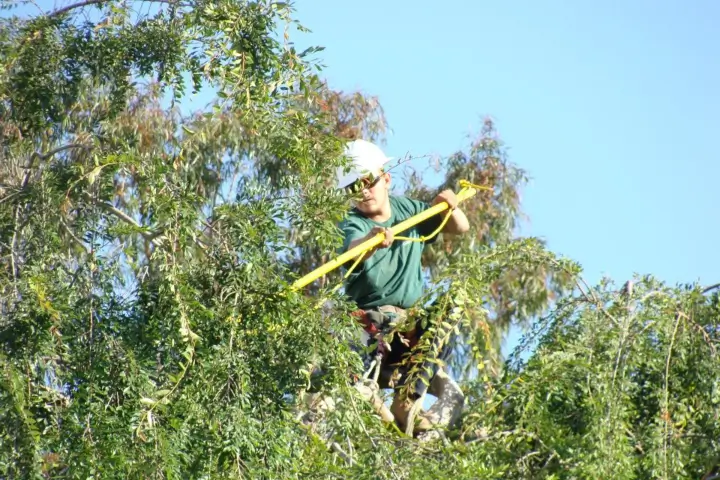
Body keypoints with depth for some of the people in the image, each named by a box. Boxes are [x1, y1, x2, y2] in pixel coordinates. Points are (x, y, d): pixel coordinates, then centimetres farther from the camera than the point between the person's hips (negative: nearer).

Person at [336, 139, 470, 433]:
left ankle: (406, 402, -13)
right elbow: (353, 251, -36)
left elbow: (460, 229, 13)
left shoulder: (408, 209, 5)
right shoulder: (352, 224, -11)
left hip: (414, 312, 5)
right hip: (373, 316, -5)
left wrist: (449, 208, -11)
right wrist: (374, 239, -60)